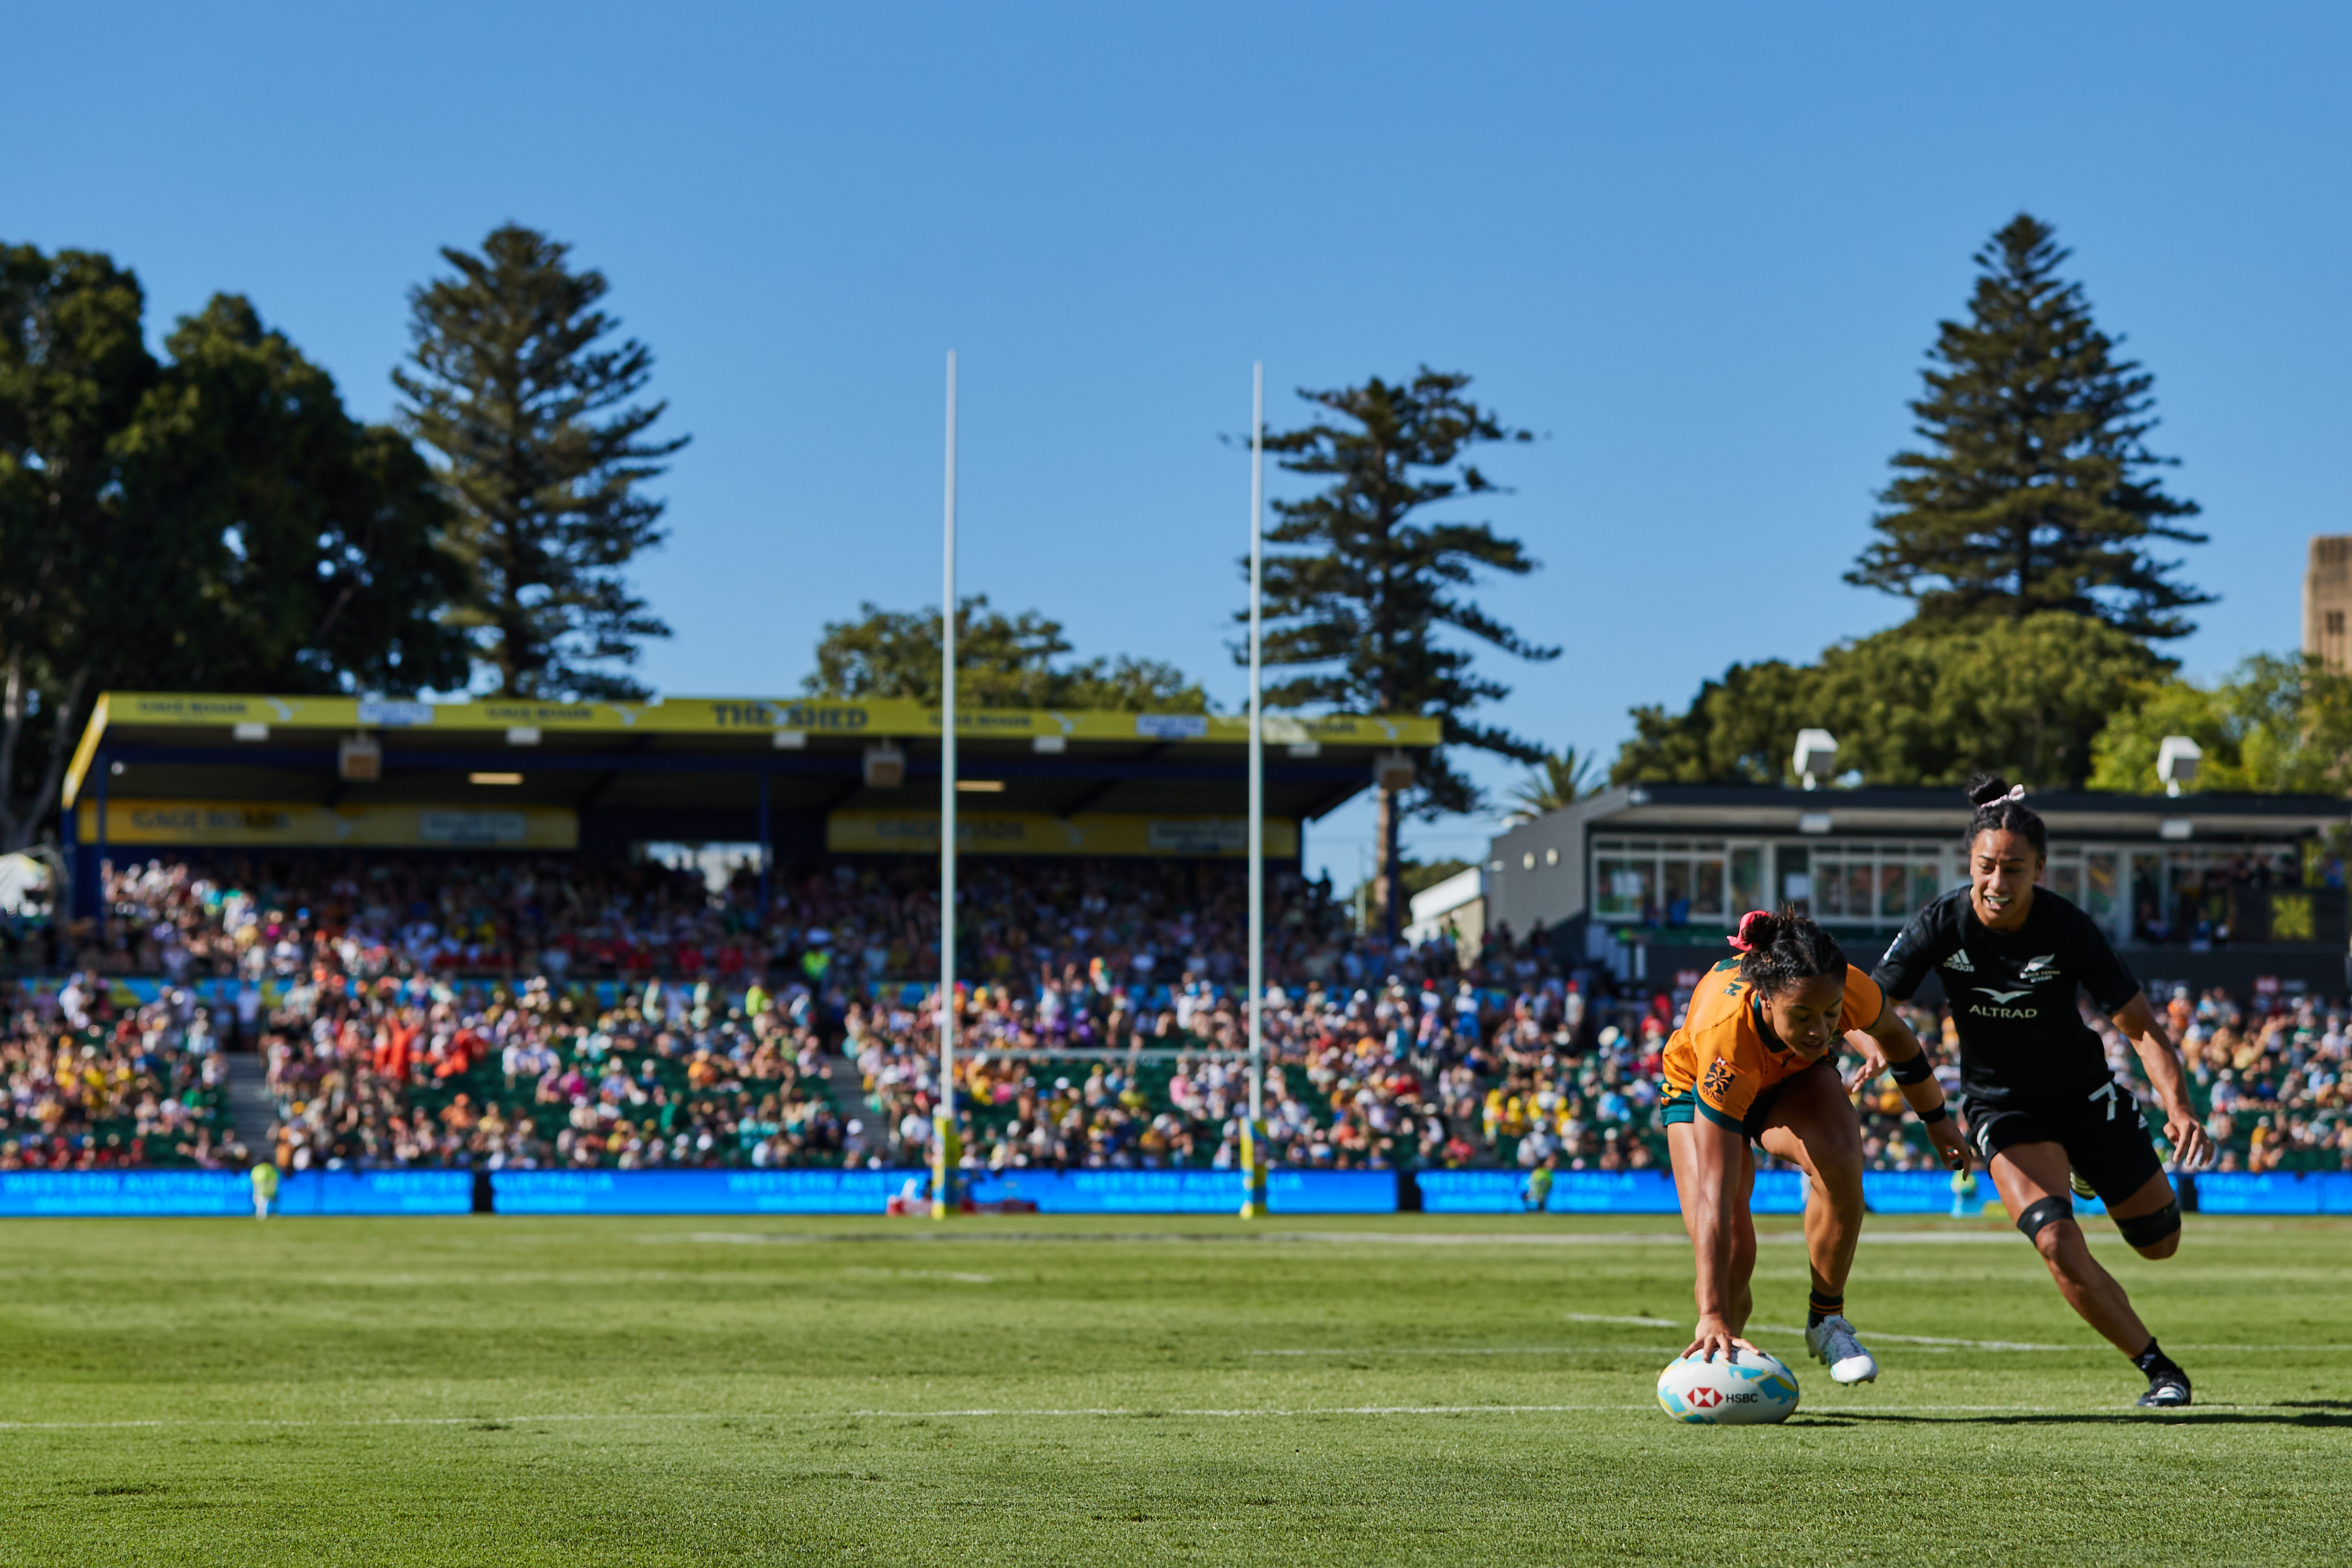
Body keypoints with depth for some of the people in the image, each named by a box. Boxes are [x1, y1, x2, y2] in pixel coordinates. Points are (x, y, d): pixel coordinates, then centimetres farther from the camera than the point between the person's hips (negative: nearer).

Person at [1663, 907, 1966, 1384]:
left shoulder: (1850, 989, -35)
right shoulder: (1723, 1037, -45)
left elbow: (1894, 1037, -6)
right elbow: (1714, 1193, -45)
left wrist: (1937, 1119, 10)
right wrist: (1712, 1314, -49)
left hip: (1795, 1078, 3)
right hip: (1697, 1089, -3)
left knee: (1839, 1162, -31)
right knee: (1731, 1254, -21)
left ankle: (1827, 1320, -11)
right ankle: (1718, 1351, 12)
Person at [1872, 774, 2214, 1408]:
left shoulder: (2066, 928, -22)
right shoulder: (1942, 925, -20)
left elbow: (2141, 1024, -21)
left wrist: (2178, 1107, -36)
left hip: (2083, 1093, 1)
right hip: (2001, 1104, -1)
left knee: (2160, 1242, 14)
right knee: (2058, 1244, -25)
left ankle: (2090, 1174, 49)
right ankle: (2158, 1371, -8)